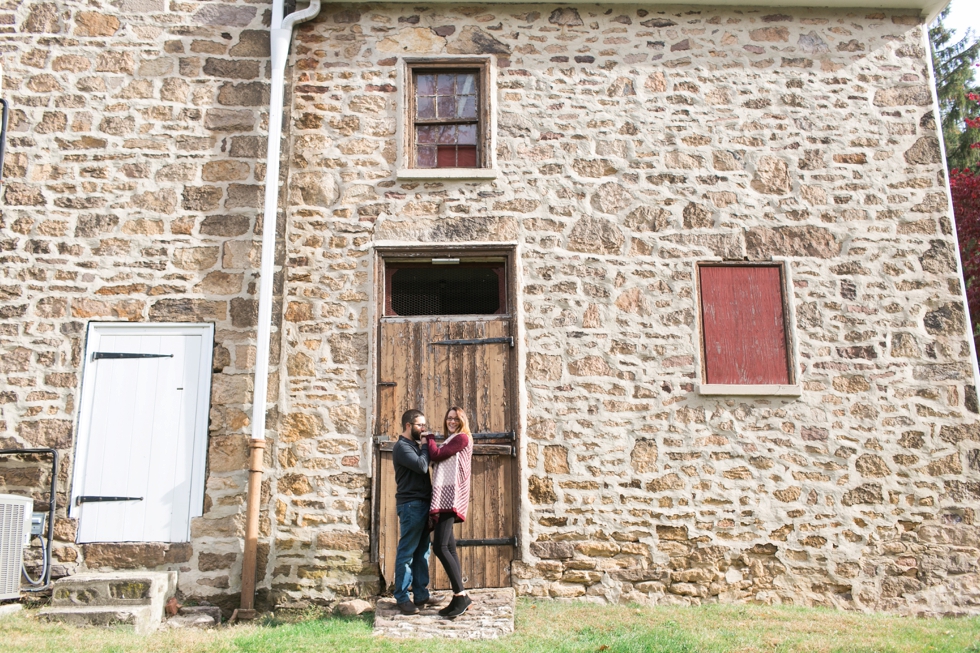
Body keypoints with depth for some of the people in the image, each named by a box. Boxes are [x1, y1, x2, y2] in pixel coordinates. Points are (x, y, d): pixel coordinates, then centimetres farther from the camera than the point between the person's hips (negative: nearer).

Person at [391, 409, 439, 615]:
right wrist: (425, 446, -8)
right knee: (407, 552, -4)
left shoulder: (414, 445, 20)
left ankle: (421, 594, 16)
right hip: (411, 505, -9)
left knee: (422, 551, 10)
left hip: (422, 504, 9)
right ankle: (402, 598, 1)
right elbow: (422, 466, -19)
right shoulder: (401, 447, -9)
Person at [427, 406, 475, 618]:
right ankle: (458, 599, 9)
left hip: (451, 496, -10)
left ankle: (461, 595, -13)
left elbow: (436, 455, -8)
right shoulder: (450, 441, 25)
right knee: (449, 549, 7)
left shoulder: (462, 438, -2)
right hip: (443, 497, 10)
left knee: (441, 547, -16)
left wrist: (429, 438, 6)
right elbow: (437, 461, 16)